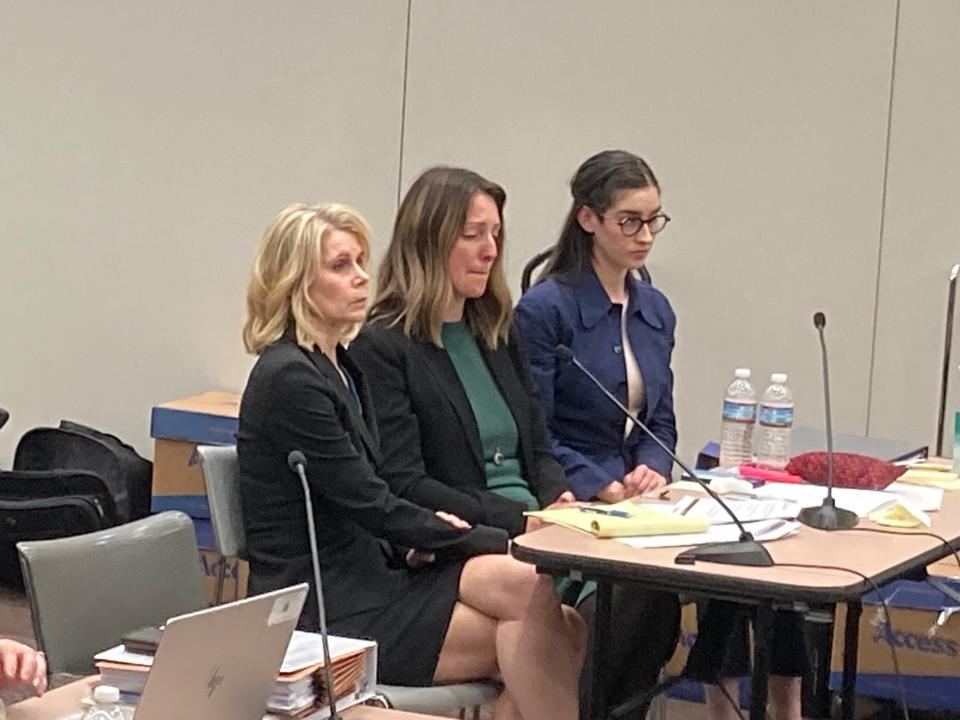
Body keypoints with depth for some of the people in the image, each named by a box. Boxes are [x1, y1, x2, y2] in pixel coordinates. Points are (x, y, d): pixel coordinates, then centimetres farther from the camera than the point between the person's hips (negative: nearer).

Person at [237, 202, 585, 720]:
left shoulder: (341, 367, 15)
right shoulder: (290, 378, -14)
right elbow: (368, 503, -15)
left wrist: (417, 536, -5)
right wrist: (500, 543, -9)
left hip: (367, 570, 8)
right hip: (318, 607, -8)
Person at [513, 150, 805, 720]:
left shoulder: (656, 310, 12)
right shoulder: (546, 308, -9)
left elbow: (661, 419, 16)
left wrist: (653, 469, -5)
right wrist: (600, 486, -21)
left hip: (637, 496, 7)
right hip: (573, 502, -6)